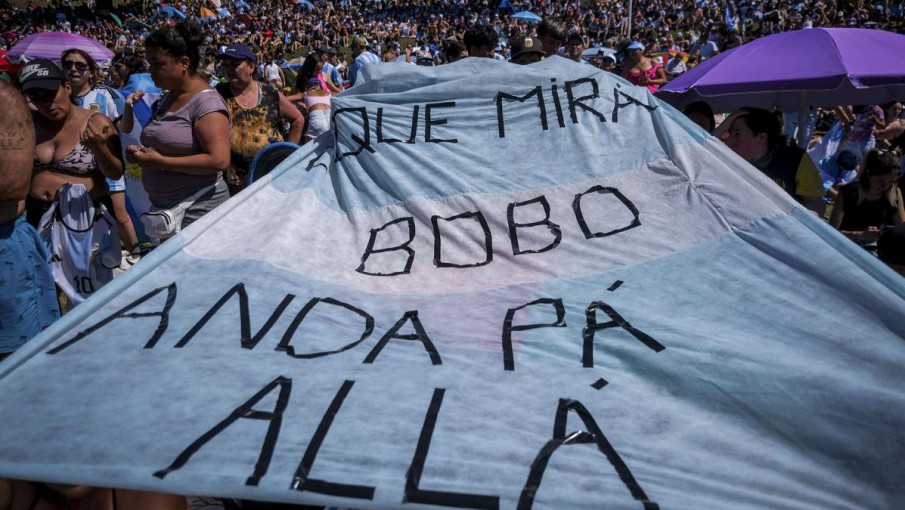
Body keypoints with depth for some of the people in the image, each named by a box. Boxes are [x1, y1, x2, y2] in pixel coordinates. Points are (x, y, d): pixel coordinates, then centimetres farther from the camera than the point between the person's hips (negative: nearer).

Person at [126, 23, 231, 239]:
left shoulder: (206, 103, -15)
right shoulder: (167, 99, 12)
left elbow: (219, 160, -25)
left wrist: (160, 162, -21)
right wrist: (142, 153, 4)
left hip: (198, 208, -9)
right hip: (166, 207, 9)